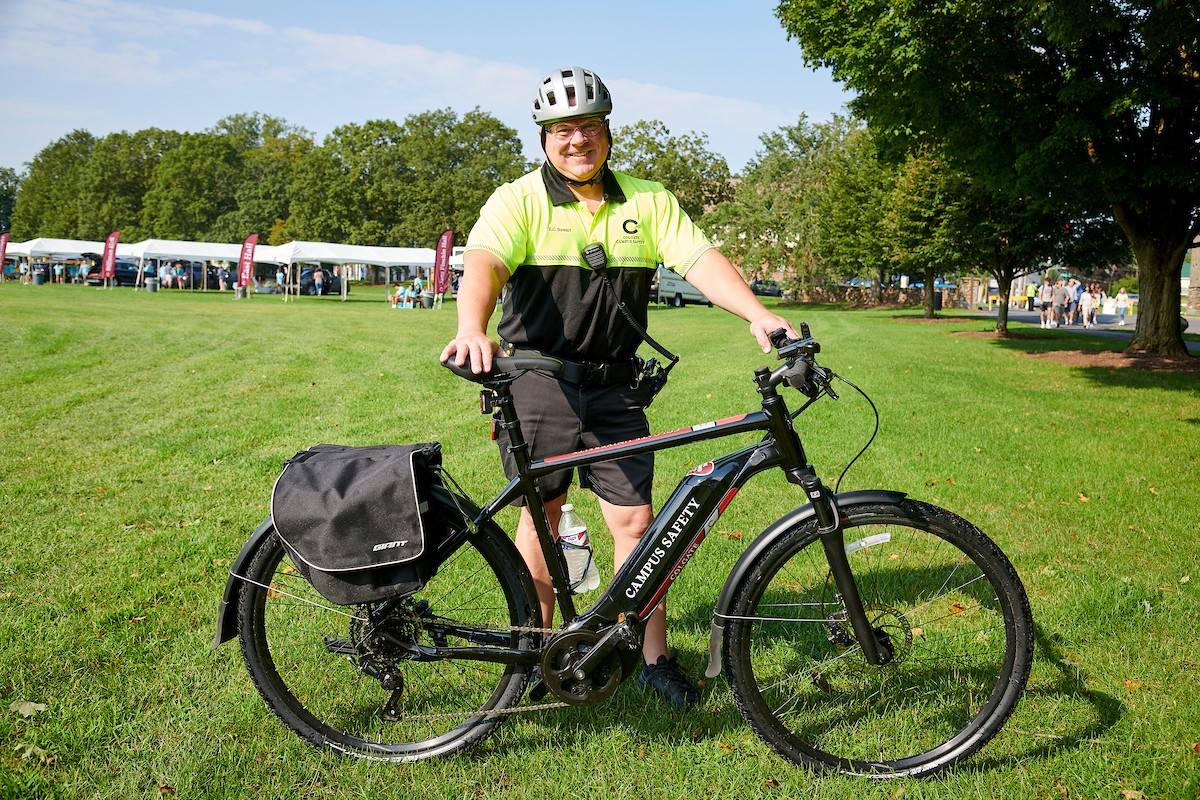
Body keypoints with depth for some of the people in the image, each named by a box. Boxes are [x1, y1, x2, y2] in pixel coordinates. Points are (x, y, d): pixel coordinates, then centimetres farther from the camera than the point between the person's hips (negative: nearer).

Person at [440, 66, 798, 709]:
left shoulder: (649, 201, 7)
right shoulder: (519, 200, -4)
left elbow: (701, 260, -5)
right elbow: (483, 262, -21)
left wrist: (758, 316, -22)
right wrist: (472, 329, -43)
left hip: (613, 385, 2)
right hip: (536, 380, -2)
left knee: (635, 518, 2)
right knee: (542, 514, 8)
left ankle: (653, 657, 16)